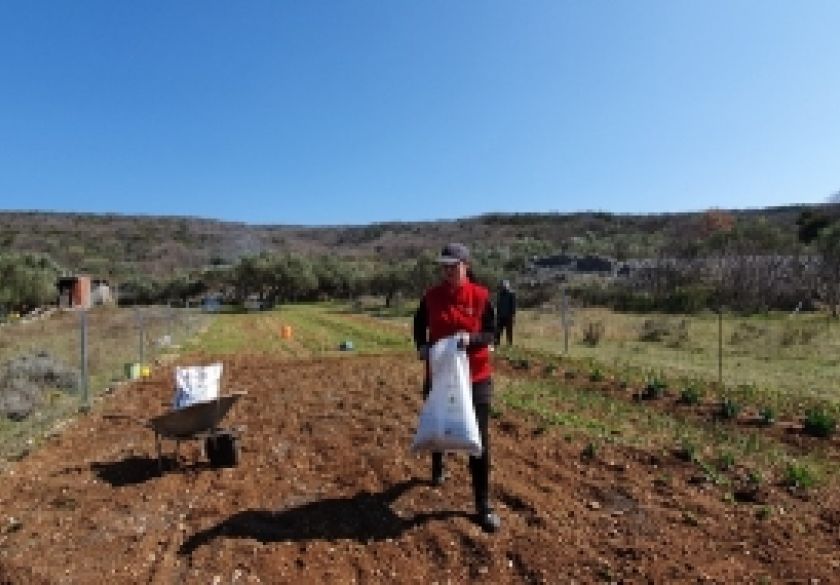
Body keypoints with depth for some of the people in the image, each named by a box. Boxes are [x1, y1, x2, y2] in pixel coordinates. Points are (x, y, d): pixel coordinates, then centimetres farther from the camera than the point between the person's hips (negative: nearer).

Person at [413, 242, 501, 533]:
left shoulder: (480, 296, -10)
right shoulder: (431, 296, -4)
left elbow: (490, 333, -6)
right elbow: (419, 324, 12)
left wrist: (470, 339, -26)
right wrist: (422, 346, -7)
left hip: (476, 378, -2)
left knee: (479, 439, -1)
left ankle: (483, 505, 12)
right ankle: (438, 468, 55)